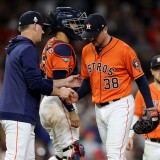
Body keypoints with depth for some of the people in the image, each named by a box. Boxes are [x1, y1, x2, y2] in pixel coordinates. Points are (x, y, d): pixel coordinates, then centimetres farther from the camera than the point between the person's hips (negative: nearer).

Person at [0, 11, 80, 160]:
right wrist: (59, 92, -4)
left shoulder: (17, 48, 21)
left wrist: (64, 82, 25)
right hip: (18, 114, -10)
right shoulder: (28, 49, -10)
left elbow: (35, 81, 24)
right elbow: (35, 84, -17)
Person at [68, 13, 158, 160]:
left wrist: (150, 107, -10)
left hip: (120, 106, -7)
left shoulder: (123, 50, -13)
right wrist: (77, 95, -3)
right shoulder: (86, 51, 6)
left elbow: (140, 79, -7)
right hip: (99, 109, 7)